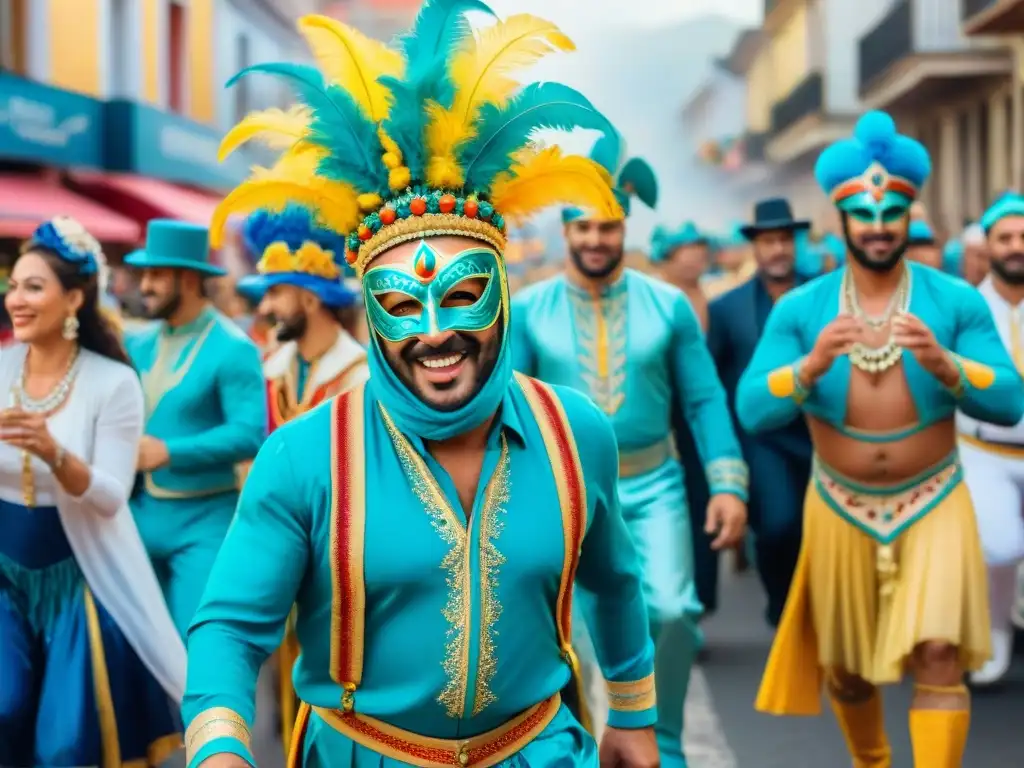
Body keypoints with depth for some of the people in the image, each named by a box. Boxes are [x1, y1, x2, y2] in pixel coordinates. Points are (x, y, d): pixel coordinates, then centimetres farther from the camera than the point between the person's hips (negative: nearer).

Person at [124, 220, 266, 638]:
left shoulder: (232, 349, -11)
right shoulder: (139, 344, 8)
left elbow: (249, 434, -20)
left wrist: (169, 452, -23)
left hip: (203, 518, -6)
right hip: (142, 511, 6)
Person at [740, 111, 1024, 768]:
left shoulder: (957, 301, -6)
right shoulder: (799, 309, -5)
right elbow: (752, 411, -15)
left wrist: (943, 364, -31)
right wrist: (812, 366, -33)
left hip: (933, 505, -1)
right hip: (841, 510, 1)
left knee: (940, 656, -13)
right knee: (846, 664, 14)